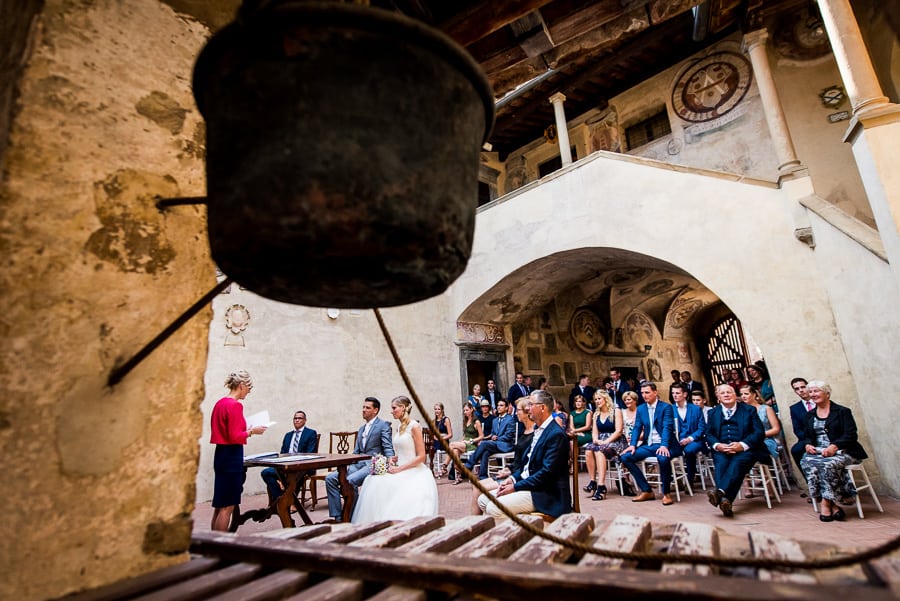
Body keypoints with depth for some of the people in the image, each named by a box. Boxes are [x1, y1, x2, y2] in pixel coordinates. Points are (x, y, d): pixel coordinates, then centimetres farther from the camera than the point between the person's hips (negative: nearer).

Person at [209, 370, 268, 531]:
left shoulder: (220, 403, 9)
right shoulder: (235, 405, -18)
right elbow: (235, 437, -21)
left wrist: (246, 429, 13)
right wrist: (252, 431, -7)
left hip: (221, 454, 10)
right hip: (232, 456, -10)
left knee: (220, 505, 17)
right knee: (227, 507, 0)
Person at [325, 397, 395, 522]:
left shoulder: (383, 425, -2)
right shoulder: (361, 428, 22)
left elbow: (388, 448, -9)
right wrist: (348, 464, 3)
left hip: (373, 465, -8)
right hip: (358, 464, 8)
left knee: (350, 480, -31)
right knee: (330, 478, -9)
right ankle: (337, 517, -5)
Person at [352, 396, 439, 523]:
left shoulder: (414, 426, -10)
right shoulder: (399, 428, 13)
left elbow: (421, 456, -13)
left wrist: (399, 469, -15)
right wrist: (393, 459, 2)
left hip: (414, 471, -7)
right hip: (400, 470, 7)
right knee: (374, 483, -15)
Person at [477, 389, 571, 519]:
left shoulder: (556, 434, -17)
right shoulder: (539, 430, 13)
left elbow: (547, 473, -22)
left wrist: (515, 487, -17)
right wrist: (513, 478, 2)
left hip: (544, 493, -9)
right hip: (526, 483, 9)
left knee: (494, 508, -23)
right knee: (483, 500, 3)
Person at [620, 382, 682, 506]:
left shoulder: (666, 407, -4)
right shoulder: (640, 409, 11)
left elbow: (667, 428, -15)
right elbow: (637, 428, 6)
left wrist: (664, 446, -30)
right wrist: (633, 445, -10)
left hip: (663, 445, -6)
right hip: (648, 445, 6)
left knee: (663, 458, -38)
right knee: (625, 457, -12)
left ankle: (666, 493, -13)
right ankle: (647, 491, 0)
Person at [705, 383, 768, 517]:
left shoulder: (749, 410, 13)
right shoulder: (713, 412, 19)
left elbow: (759, 432, 2)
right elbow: (709, 434, 12)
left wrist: (742, 445, -15)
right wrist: (718, 445, -11)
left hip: (745, 450, -2)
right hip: (721, 450, 2)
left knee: (737, 462, -33)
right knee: (721, 464, -29)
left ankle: (720, 492, -50)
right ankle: (724, 499, -43)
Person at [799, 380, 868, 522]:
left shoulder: (842, 411, 4)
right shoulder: (810, 415, 19)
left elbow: (851, 435, -7)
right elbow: (806, 436, 18)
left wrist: (834, 447, -22)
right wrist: (807, 445, -5)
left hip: (841, 452, -4)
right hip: (817, 452, 4)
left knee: (828, 464, -36)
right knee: (806, 462, -30)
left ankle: (826, 503, -24)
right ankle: (833, 505, -27)